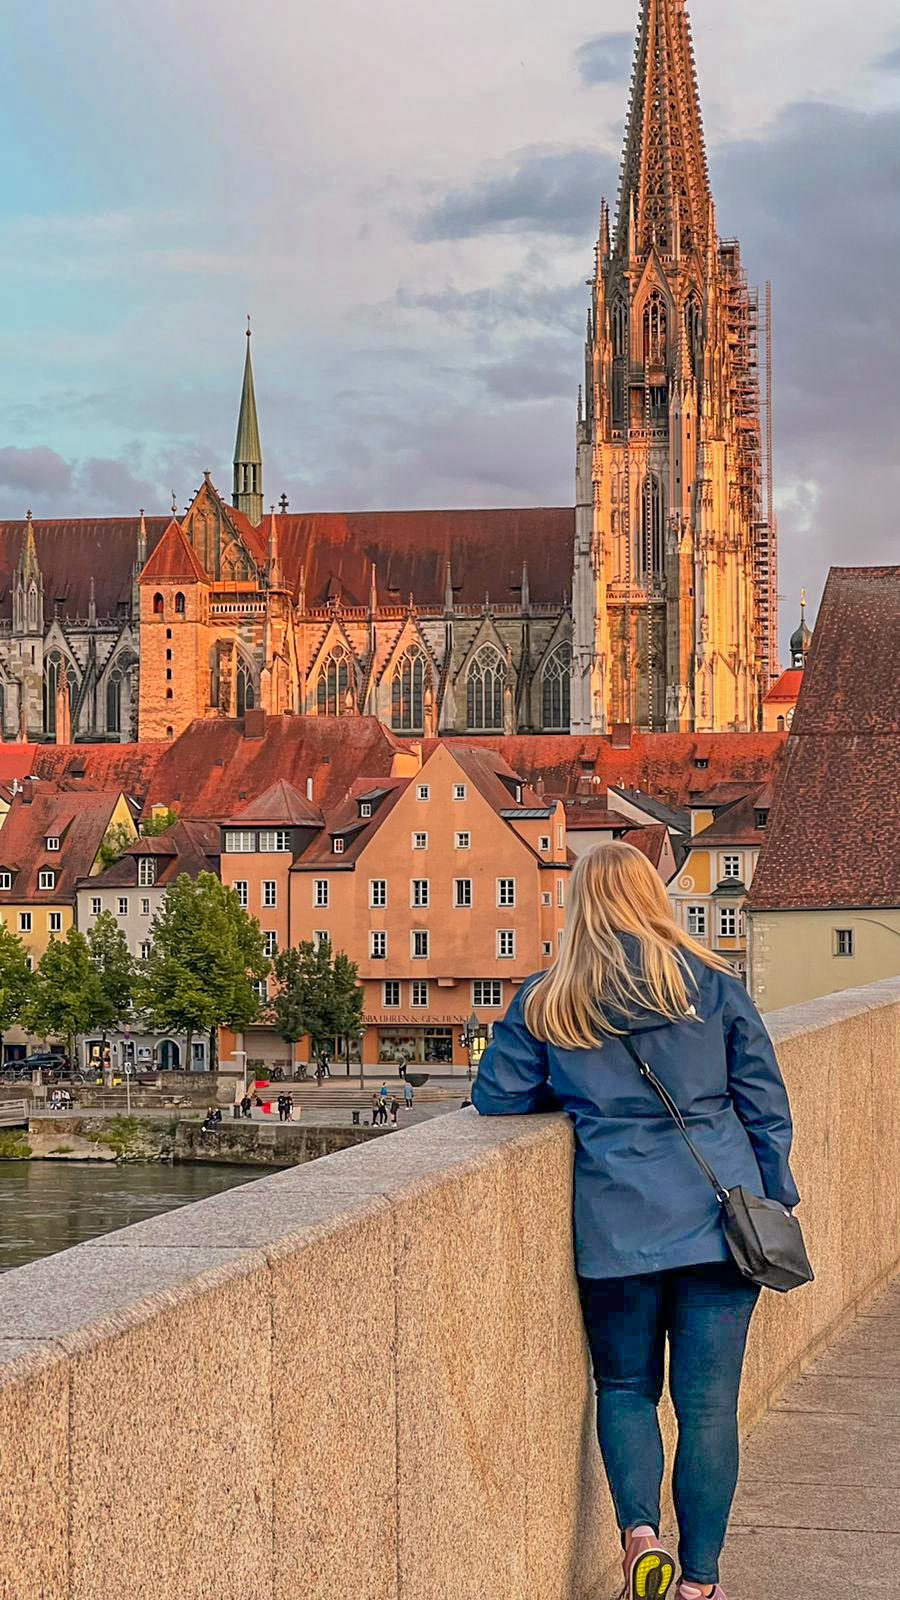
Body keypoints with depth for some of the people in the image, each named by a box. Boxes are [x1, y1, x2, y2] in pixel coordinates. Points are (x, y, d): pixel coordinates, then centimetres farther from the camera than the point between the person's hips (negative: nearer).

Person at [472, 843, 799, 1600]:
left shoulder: (546, 1002, 1)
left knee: (625, 1386, 16)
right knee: (709, 1401, 5)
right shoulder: (713, 985, 2)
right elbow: (765, 1102, 6)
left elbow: (497, 1097, 6)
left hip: (617, 1224, 0)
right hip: (719, 1216, 0)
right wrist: (776, 1200, 14)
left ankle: (640, 1533, -6)